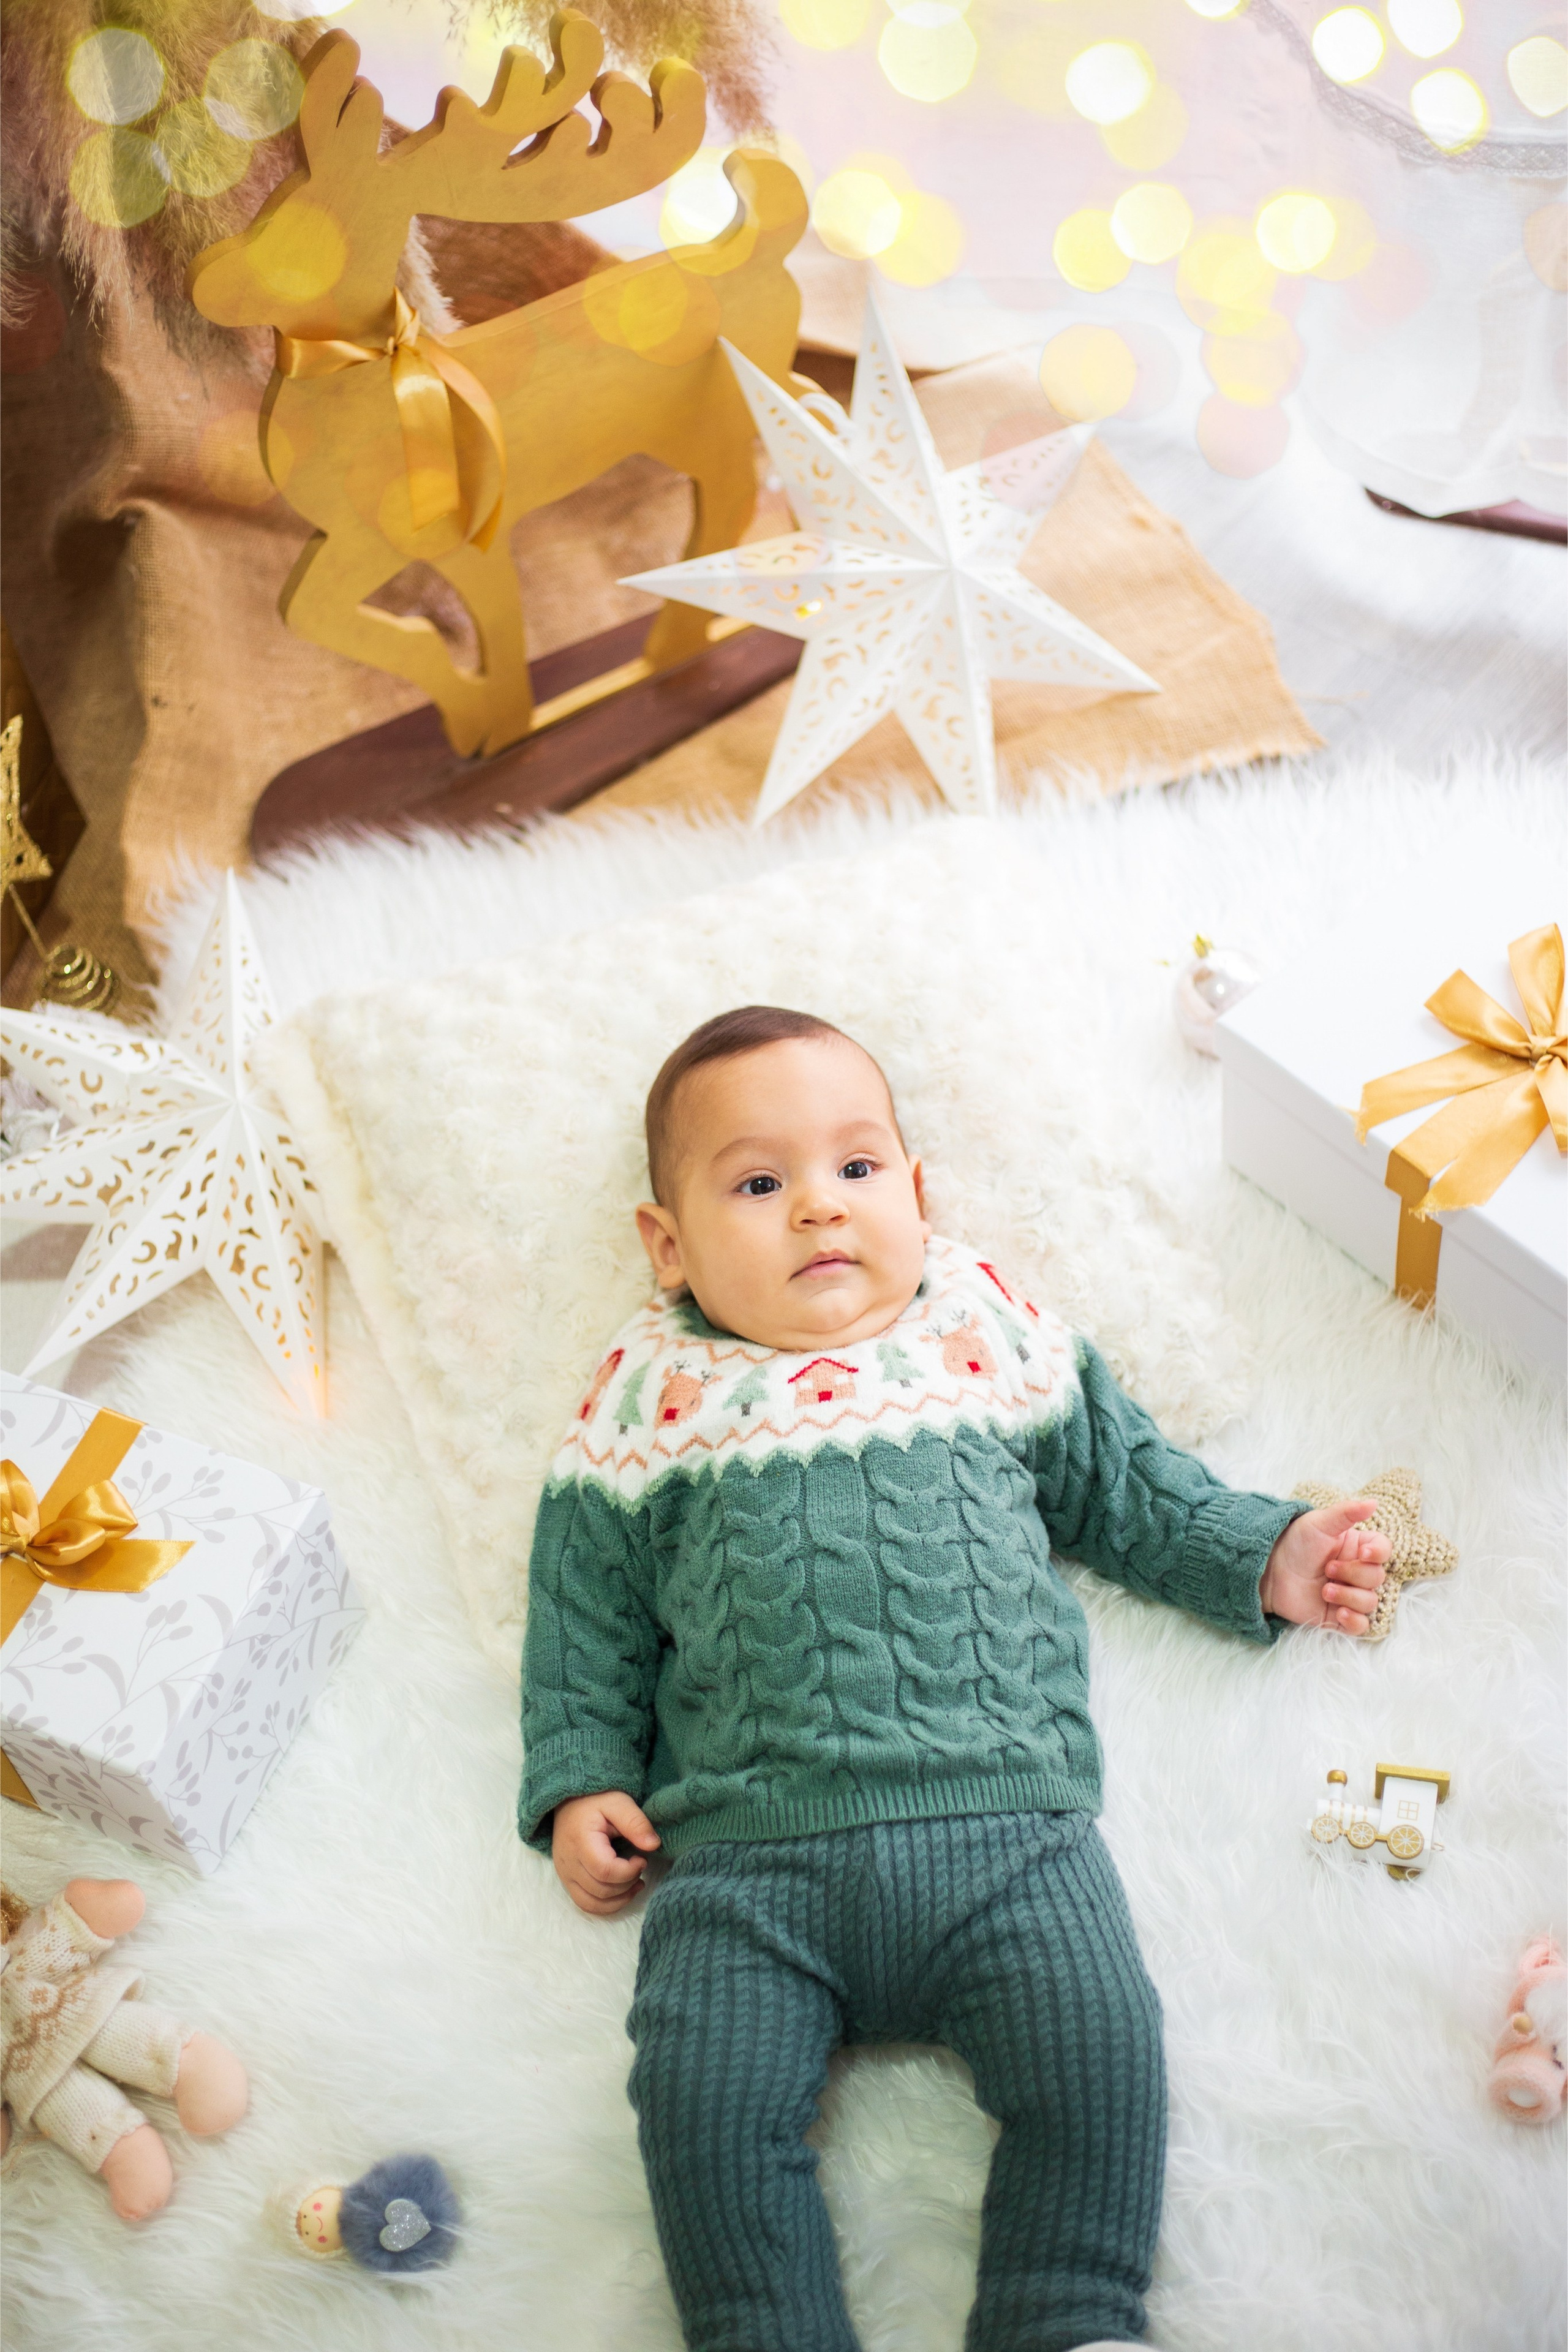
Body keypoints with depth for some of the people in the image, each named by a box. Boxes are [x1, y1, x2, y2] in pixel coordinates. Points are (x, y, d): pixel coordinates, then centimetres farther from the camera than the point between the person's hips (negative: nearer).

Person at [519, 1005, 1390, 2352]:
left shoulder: (993, 1341, 14)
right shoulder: (656, 1400, 11)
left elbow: (1123, 1481, 27)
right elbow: (588, 1611, 17)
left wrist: (1264, 1555, 19)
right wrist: (581, 1779, 7)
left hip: (1002, 1819, 1)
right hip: (751, 1855, 0)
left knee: (1099, 2048, -17)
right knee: (707, 2095, -18)